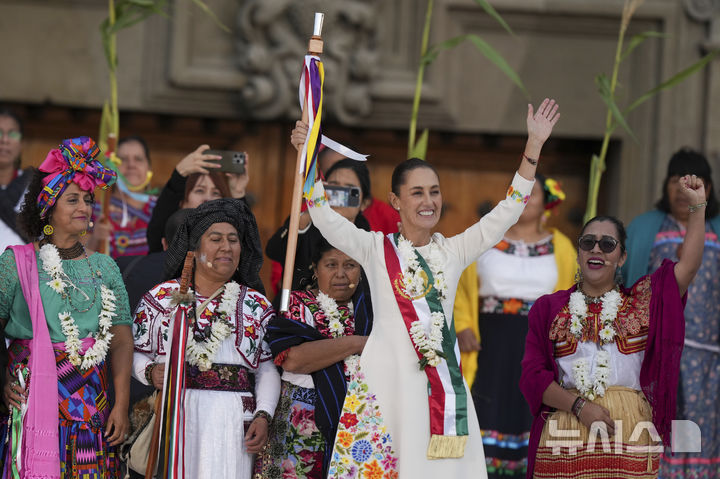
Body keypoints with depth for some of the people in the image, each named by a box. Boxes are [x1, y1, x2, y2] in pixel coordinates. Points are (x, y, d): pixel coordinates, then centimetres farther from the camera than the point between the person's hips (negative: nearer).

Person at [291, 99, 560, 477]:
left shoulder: (454, 251, 14)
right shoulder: (376, 250, 7)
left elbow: (506, 212, 11)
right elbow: (325, 219, -5)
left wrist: (534, 145, 7)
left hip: (441, 381, 3)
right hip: (386, 379, -3)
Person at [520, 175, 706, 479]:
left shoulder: (640, 302, 12)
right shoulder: (549, 308, 11)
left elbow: (687, 266, -2)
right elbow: (533, 374, 3)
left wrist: (697, 207, -7)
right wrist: (579, 407, -11)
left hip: (629, 434, 0)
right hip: (566, 434, 0)